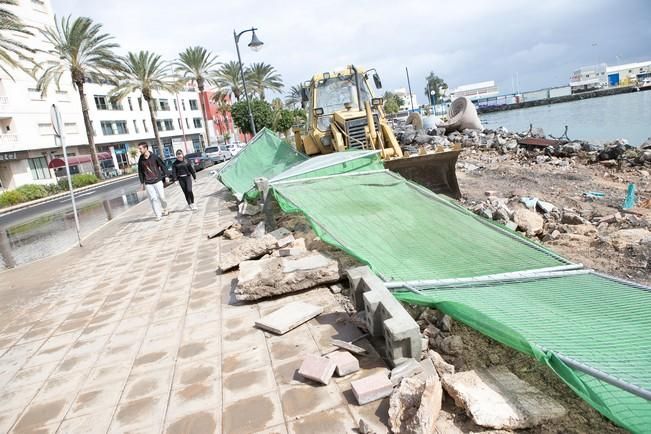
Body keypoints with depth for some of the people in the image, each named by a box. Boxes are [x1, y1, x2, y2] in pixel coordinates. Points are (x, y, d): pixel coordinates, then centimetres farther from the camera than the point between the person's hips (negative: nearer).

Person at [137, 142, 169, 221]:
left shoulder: (154, 157, -5)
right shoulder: (141, 160, 2)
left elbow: (162, 166, 2)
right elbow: (140, 172, 10)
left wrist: (165, 176, 0)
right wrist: (142, 183, 10)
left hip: (158, 181, -2)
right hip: (148, 183, 2)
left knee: (161, 197, 1)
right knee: (153, 199, -5)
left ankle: (165, 209, 29)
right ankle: (158, 215, 1)